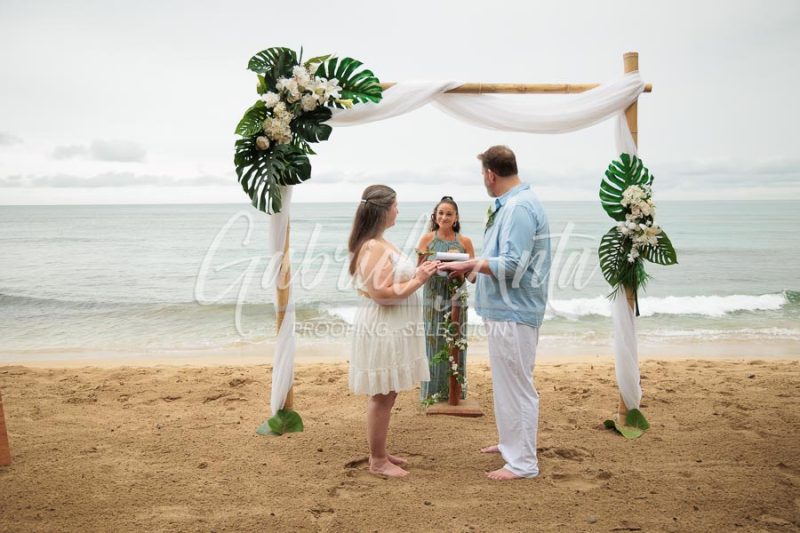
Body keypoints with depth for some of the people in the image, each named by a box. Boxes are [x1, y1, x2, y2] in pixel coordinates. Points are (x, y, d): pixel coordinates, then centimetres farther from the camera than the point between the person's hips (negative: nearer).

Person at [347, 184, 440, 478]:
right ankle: (377, 461, 13)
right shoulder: (374, 247, -20)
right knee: (382, 397, 1)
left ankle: (380, 453, 30)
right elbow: (383, 294, -23)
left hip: (391, 328, 10)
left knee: (386, 395, 18)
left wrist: (417, 274, 9)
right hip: (382, 328, -10)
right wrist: (418, 281, -17)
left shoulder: (378, 244, 12)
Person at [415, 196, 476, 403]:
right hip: (433, 298, 0)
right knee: (433, 344, 2)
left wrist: (464, 273, -18)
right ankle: (432, 392, 15)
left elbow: (472, 274, 3)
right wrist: (424, 261, -16)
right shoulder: (427, 239, 2)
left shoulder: (464, 242, 3)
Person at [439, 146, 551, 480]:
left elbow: (511, 265, -25)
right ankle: (511, 443, 37)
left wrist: (470, 264, -15)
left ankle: (522, 463, 9)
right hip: (505, 310, 11)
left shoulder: (519, 208, -20)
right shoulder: (511, 205, 13)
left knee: (515, 385, -2)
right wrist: (474, 264, 15)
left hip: (513, 313, -11)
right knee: (507, 382, 21)